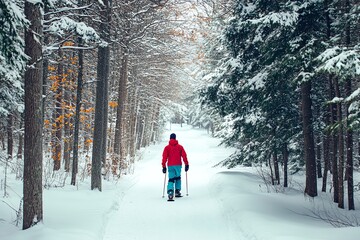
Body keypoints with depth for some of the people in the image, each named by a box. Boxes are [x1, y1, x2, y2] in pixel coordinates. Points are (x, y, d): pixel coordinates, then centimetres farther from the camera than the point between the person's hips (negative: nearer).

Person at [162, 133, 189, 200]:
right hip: (178, 165, 0)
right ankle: (177, 191, 11)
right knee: (178, 178, 17)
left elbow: (164, 157, -1)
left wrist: (164, 166, 3)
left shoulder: (167, 147, 3)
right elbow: (184, 156, 2)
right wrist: (186, 164, 6)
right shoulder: (180, 147, 5)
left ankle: (170, 191, -22)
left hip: (170, 166, 0)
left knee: (171, 179, 0)